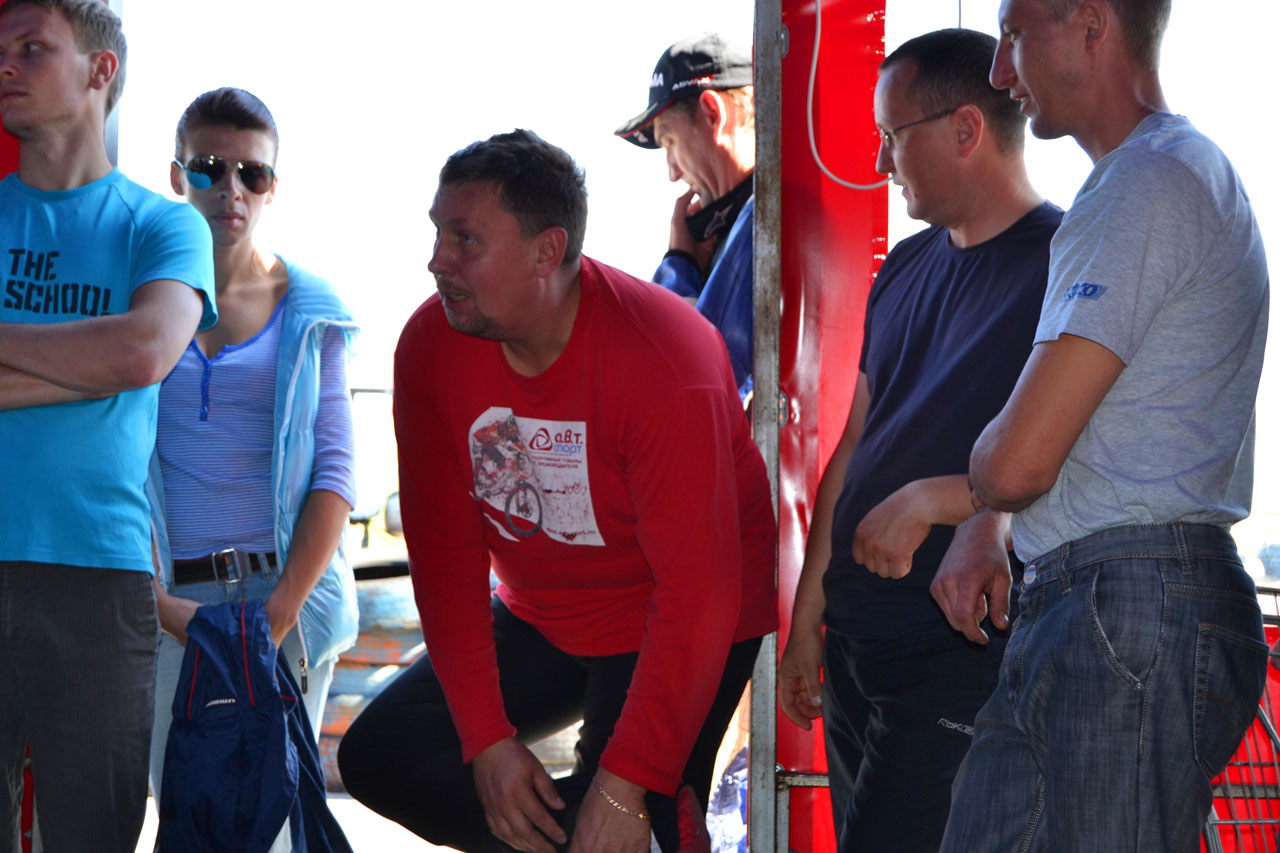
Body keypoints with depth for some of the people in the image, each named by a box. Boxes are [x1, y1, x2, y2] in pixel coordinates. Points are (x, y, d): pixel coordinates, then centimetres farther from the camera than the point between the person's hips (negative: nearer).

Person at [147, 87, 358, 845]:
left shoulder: (309, 310, 6)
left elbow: (335, 470, 2)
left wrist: (281, 612, -9)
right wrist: (157, 604, -12)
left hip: (292, 587, 1)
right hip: (167, 598, 0)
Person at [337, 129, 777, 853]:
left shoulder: (663, 361, -28)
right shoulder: (432, 345, -11)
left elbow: (696, 593, -28)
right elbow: (445, 548, -7)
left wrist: (626, 785, -30)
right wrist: (486, 739, -14)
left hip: (678, 626, -6)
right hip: (542, 617, 6)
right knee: (378, 755, -2)